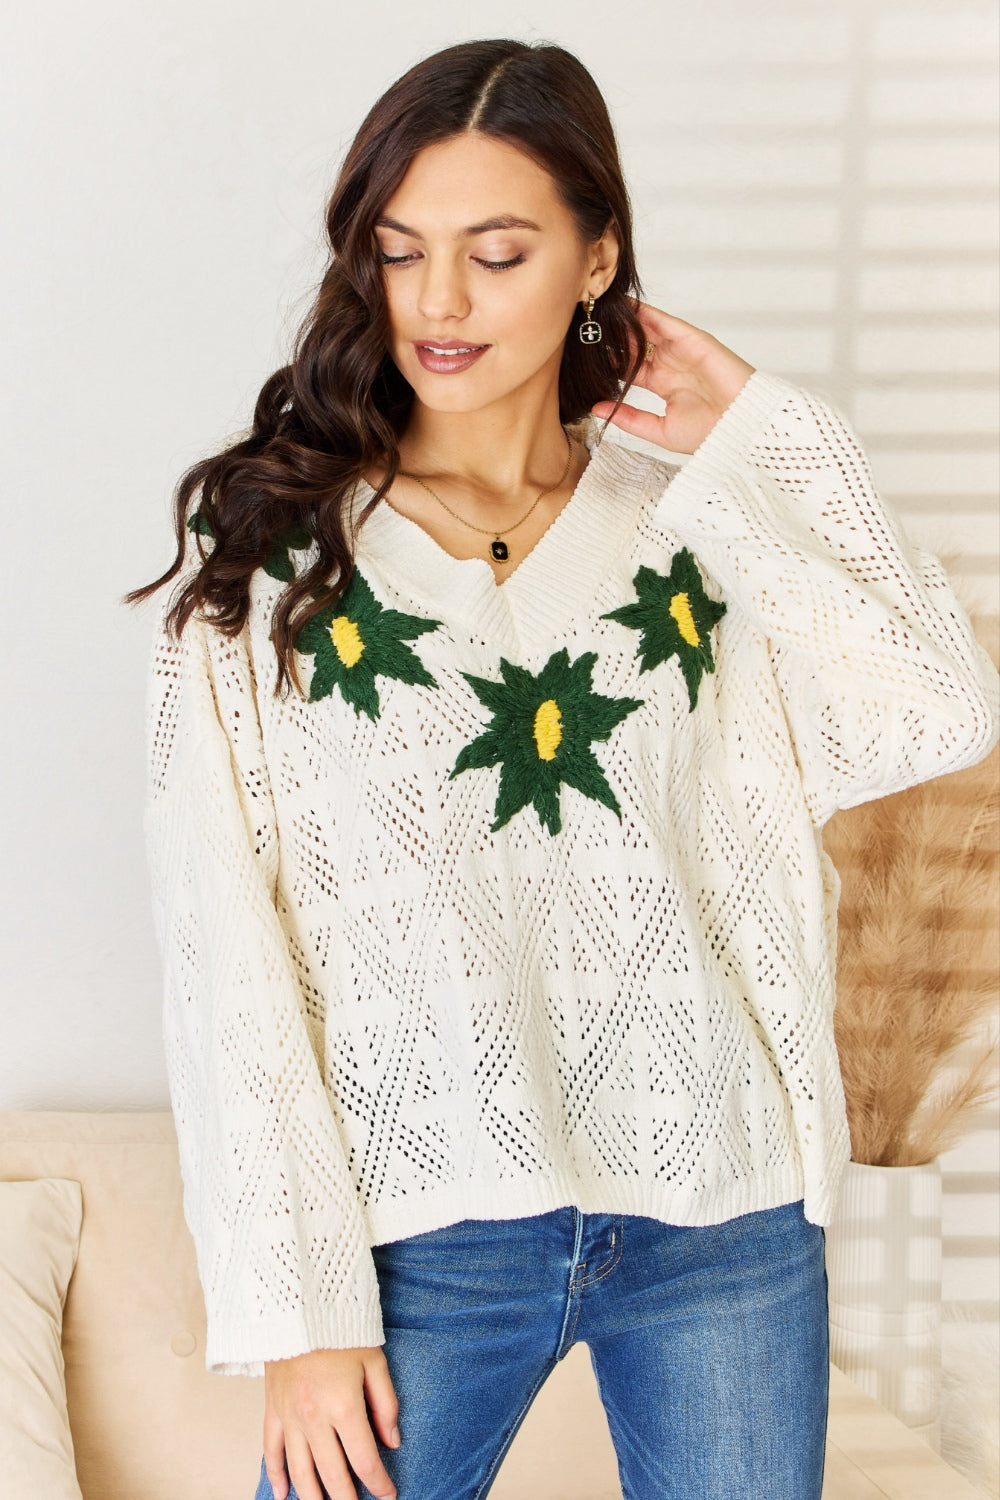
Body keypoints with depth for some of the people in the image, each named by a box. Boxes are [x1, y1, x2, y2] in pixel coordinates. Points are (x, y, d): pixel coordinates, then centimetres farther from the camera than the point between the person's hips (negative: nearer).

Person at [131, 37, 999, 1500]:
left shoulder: (696, 529, 3)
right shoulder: (271, 545, -3)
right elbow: (225, 942, -5)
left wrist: (763, 436, -6)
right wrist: (298, 1310, -8)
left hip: (721, 1216, 2)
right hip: (423, 1234, -1)